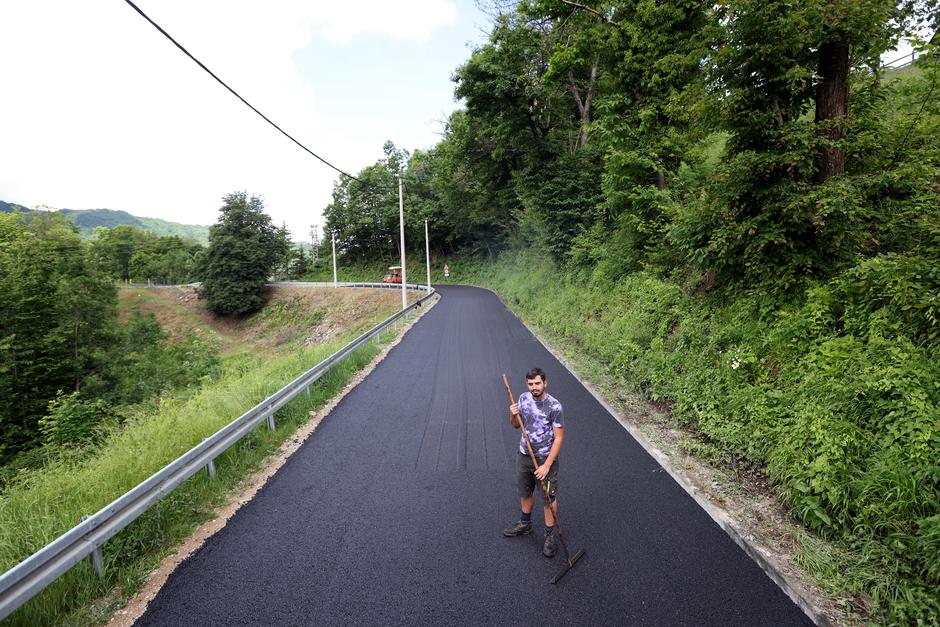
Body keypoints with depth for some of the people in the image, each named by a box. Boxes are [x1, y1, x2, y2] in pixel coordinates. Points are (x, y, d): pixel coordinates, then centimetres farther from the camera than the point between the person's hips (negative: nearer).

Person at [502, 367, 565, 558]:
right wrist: (513, 415, -15)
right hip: (524, 455, 5)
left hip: (545, 458, -5)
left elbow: (558, 439, -18)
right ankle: (525, 524, 45)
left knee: (548, 498, 9)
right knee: (525, 492, 22)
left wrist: (547, 465, -21)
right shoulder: (523, 399, -4)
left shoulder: (554, 407, -21)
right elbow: (516, 425, 9)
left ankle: (550, 535, 28)